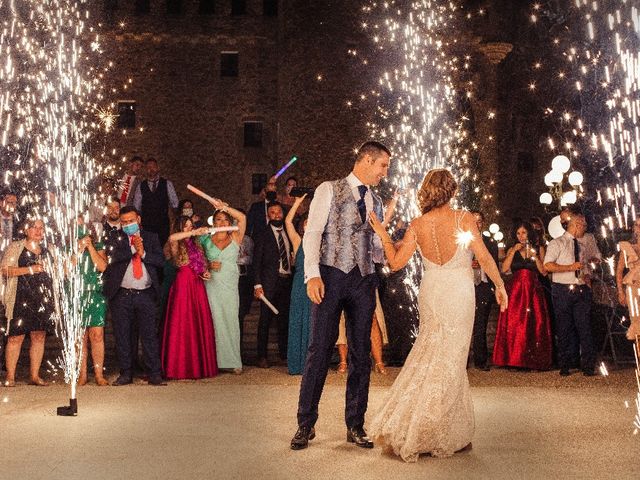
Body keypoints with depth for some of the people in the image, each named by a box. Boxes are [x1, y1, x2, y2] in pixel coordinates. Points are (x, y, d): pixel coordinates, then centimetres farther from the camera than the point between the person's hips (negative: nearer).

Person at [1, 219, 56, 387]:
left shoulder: (47, 251, 17)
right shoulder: (15, 247, 3)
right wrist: (30, 269, -14)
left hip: (43, 299, 4)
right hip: (21, 299, -4)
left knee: (39, 336, 3)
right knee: (16, 337, -5)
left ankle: (35, 376, 10)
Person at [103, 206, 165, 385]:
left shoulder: (151, 237, 12)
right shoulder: (114, 237, 9)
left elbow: (160, 260, 2)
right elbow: (112, 256, -10)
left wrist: (143, 253, -10)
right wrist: (133, 248, -10)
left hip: (145, 294, 0)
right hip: (121, 295, 0)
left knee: (150, 335, -1)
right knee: (122, 336, 5)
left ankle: (155, 374, 3)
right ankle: (126, 373, 15)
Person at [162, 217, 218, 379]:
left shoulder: (196, 244, 19)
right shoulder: (177, 245, 0)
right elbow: (171, 238, -25)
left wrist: (206, 272, 6)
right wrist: (195, 232, -27)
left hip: (197, 285, 6)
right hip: (183, 284, -6)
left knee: (200, 324, 4)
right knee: (182, 324, -6)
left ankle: (200, 365, 9)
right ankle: (181, 367, -2)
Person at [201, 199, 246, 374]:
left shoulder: (235, 238, 5)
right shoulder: (206, 239, 8)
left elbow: (242, 218, -9)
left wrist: (224, 207, -11)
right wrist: (209, 266, -7)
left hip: (230, 286, 0)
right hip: (212, 285, 0)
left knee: (231, 320, 0)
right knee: (215, 321, -1)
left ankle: (233, 361, 8)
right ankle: (216, 359, 6)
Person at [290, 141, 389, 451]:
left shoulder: (375, 202, 18)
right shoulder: (329, 190, 2)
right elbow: (312, 233, -5)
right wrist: (312, 274, -16)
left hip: (364, 280, 5)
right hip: (331, 275, -5)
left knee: (361, 353, 6)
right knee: (319, 350, -4)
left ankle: (355, 426, 16)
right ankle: (306, 424, 8)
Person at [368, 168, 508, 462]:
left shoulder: (417, 225, -3)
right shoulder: (464, 220, -11)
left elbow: (396, 262, -2)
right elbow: (485, 258, -9)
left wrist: (382, 234, 9)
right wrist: (500, 286, 4)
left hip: (430, 293, 4)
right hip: (459, 294, -4)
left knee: (431, 358, 17)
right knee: (448, 362, 4)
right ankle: (423, 435, 8)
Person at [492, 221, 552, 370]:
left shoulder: (539, 249, 8)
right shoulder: (512, 250, 12)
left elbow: (544, 271, 0)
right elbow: (504, 269, -3)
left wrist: (535, 256, -11)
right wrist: (514, 251, -6)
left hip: (534, 291, -1)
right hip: (516, 291, 1)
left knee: (534, 325, -3)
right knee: (514, 325, -5)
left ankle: (534, 361, 4)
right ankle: (515, 359, -2)